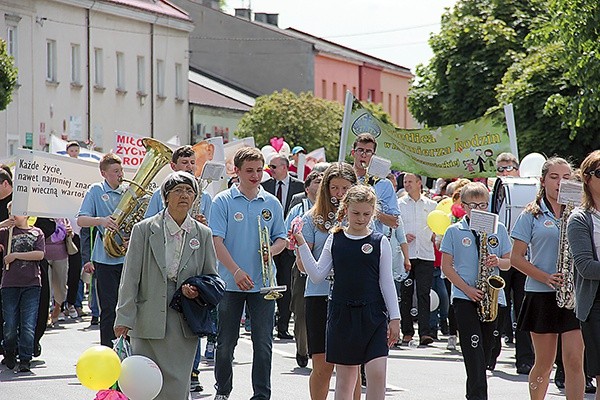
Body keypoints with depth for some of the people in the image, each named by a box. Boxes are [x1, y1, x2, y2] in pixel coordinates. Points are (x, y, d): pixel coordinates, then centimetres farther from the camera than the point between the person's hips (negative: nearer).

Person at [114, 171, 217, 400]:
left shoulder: (203, 234, 9)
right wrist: (124, 319, -5)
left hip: (184, 326, 2)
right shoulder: (144, 230, 3)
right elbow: (130, 278, 1)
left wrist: (197, 290, -7)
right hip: (149, 322, -2)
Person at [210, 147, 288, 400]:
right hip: (230, 283, -2)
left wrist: (272, 250, -12)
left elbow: (281, 238, 12)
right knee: (226, 342, 7)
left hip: (263, 284, 2)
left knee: (263, 343, 0)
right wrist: (236, 271, -19)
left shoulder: (271, 203, 7)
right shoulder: (223, 202, -2)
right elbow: (216, 241, -8)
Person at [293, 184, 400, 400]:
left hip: (373, 316, -1)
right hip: (342, 314, 1)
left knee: (377, 373, -11)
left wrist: (394, 318, 0)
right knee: (345, 376, 7)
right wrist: (302, 244, -2)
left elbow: (386, 282, 4)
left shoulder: (379, 242, 2)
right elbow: (317, 275, 3)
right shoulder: (335, 240, 5)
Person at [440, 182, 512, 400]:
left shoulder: (498, 229, 9)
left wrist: (498, 262, -12)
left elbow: (508, 262, 13)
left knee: (485, 349, 8)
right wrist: (467, 289, -10)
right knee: (473, 350, -12)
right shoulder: (454, 231, 3)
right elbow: (446, 266, 1)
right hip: (465, 298, -3)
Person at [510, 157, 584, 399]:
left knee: (574, 360, -9)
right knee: (544, 363, 6)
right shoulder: (532, 215, 3)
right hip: (541, 295, -1)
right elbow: (516, 257, 0)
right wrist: (546, 278, -13)